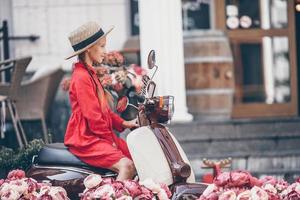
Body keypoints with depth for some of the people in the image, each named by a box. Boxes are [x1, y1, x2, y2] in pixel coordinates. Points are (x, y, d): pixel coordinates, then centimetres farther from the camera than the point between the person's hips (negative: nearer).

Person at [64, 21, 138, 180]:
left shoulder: (90, 74, 18)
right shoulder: (81, 78, -17)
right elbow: (92, 115, -19)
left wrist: (122, 123, 12)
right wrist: (109, 138, -12)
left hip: (99, 135, 11)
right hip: (85, 140, -11)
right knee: (127, 166, -26)